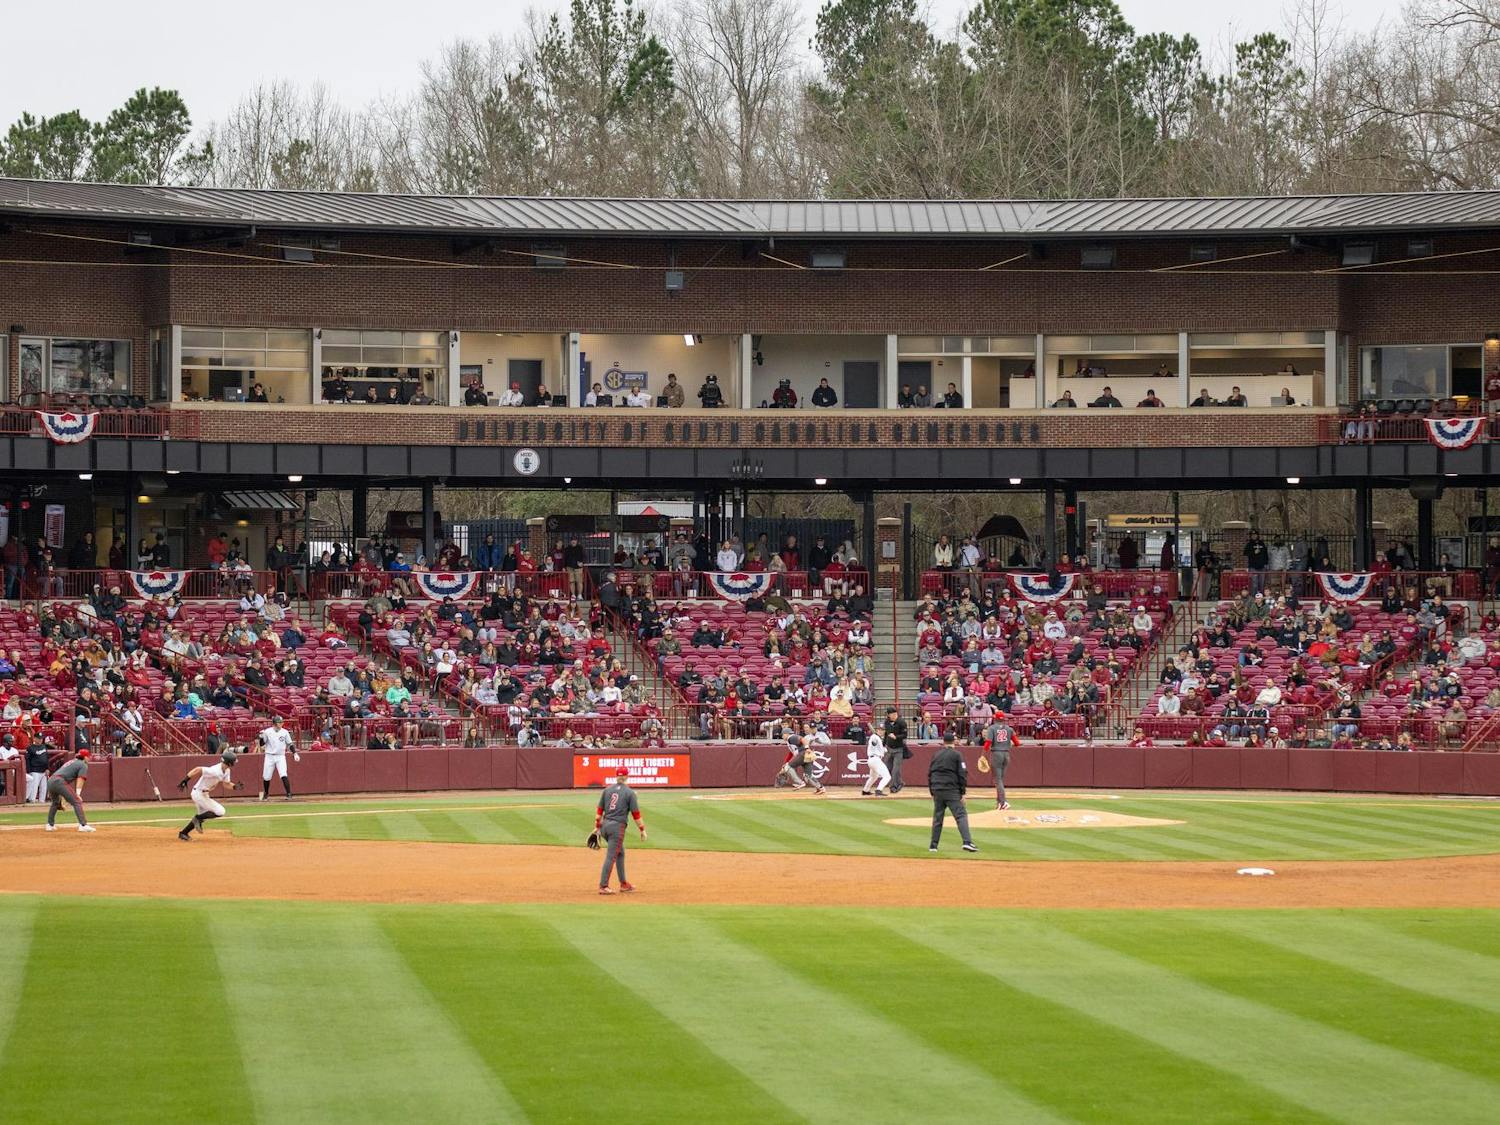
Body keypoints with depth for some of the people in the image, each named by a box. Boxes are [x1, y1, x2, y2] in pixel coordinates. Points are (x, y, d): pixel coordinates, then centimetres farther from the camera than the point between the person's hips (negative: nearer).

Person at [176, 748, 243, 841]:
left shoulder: (226, 770, 0)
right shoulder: (215, 771, -30)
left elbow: (226, 783, 13)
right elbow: (197, 769, -34)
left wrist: (236, 786, -7)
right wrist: (185, 780, -36)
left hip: (204, 794, 10)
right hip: (199, 794, -10)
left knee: (203, 816, 23)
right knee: (220, 811, -11)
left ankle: (183, 833, 31)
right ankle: (198, 818, 0)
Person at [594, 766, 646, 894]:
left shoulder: (607, 790, 7)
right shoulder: (629, 793, -5)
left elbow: (599, 810, 7)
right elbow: (636, 814, -5)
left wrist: (597, 827, 12)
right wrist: (642, 830, 2)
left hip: (605, 825, 6)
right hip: (617, 826, -6)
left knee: (620, 853, 20)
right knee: (611, 856, -5)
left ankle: (623, 884, 23)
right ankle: (603, 886, -8)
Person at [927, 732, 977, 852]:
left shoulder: (936, 755, 13)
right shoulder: (956, 755, -2)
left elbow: (930, 774, 15)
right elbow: (962, 775, -6)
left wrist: (932, 792, 20)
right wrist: (962, 793, -2)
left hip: (937, 790, 5)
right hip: (951, 790, -5)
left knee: (937, 818, 13)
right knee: (961, 815, -8)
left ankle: (933, 845, 13)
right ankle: (967, 842, -22)